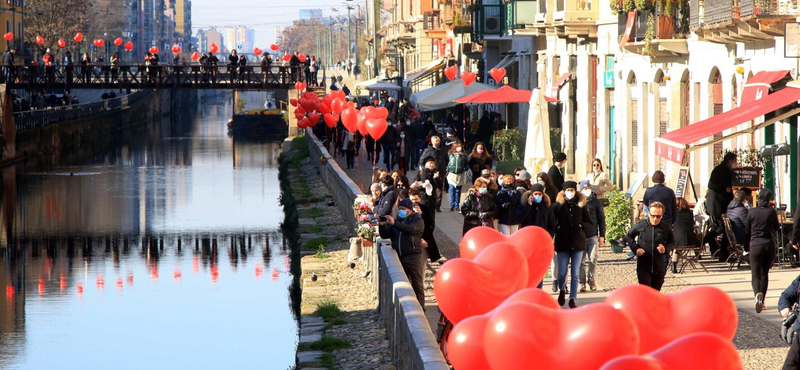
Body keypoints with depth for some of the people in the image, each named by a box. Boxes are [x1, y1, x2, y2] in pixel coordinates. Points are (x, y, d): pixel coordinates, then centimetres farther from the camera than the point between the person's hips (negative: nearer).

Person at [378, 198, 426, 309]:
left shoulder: (418, 220, 1)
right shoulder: (398, 221, 18)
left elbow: (411, 229, -21)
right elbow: (385, 235, 14)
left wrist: (394, 223, -26)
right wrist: (382, 225, -5)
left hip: (413, 257, -5)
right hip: (399, 257, 5)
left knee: (417, 284, -4)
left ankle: (420, 307, -1)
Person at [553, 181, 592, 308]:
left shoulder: (581, 206, 5)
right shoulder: (558, 206, 1)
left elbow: (590, 224, 8)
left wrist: (581, 226, -10)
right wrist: (557, 228, -16)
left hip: (578, 243, 1)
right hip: (562, 244, -1)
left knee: (575, 274, 0)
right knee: (562, 273, -2)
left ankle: (572, 299, 7)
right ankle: (562, 290, 28)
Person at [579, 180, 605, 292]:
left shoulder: (596, 201, 7)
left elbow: (601, 219, 11)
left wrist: (602, 235, 7)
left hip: (593, 236, 0)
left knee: (593, 259, -8)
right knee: (582, 261, 2)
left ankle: (592, 280, 7)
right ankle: (583, 282, 9)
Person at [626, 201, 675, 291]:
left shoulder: (666, 228, -3)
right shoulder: (640, 225, -5)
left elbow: (672, 242, 13)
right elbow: (629, 236, 12)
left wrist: (666, 249, -10)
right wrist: (635, 248, -5)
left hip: (659, 267, 2)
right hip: (643, 266, -2)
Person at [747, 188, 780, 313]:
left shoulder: (752, 212, -3)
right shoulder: (771, 212, -2)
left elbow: (747, 231, 6)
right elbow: (776, 227, 13)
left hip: (755, 245, -2)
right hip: (769, 245, 2)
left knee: (755, 274, -4)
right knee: (765, 273, 16)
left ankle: (757, 294, -33)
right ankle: (762, 301, 18)